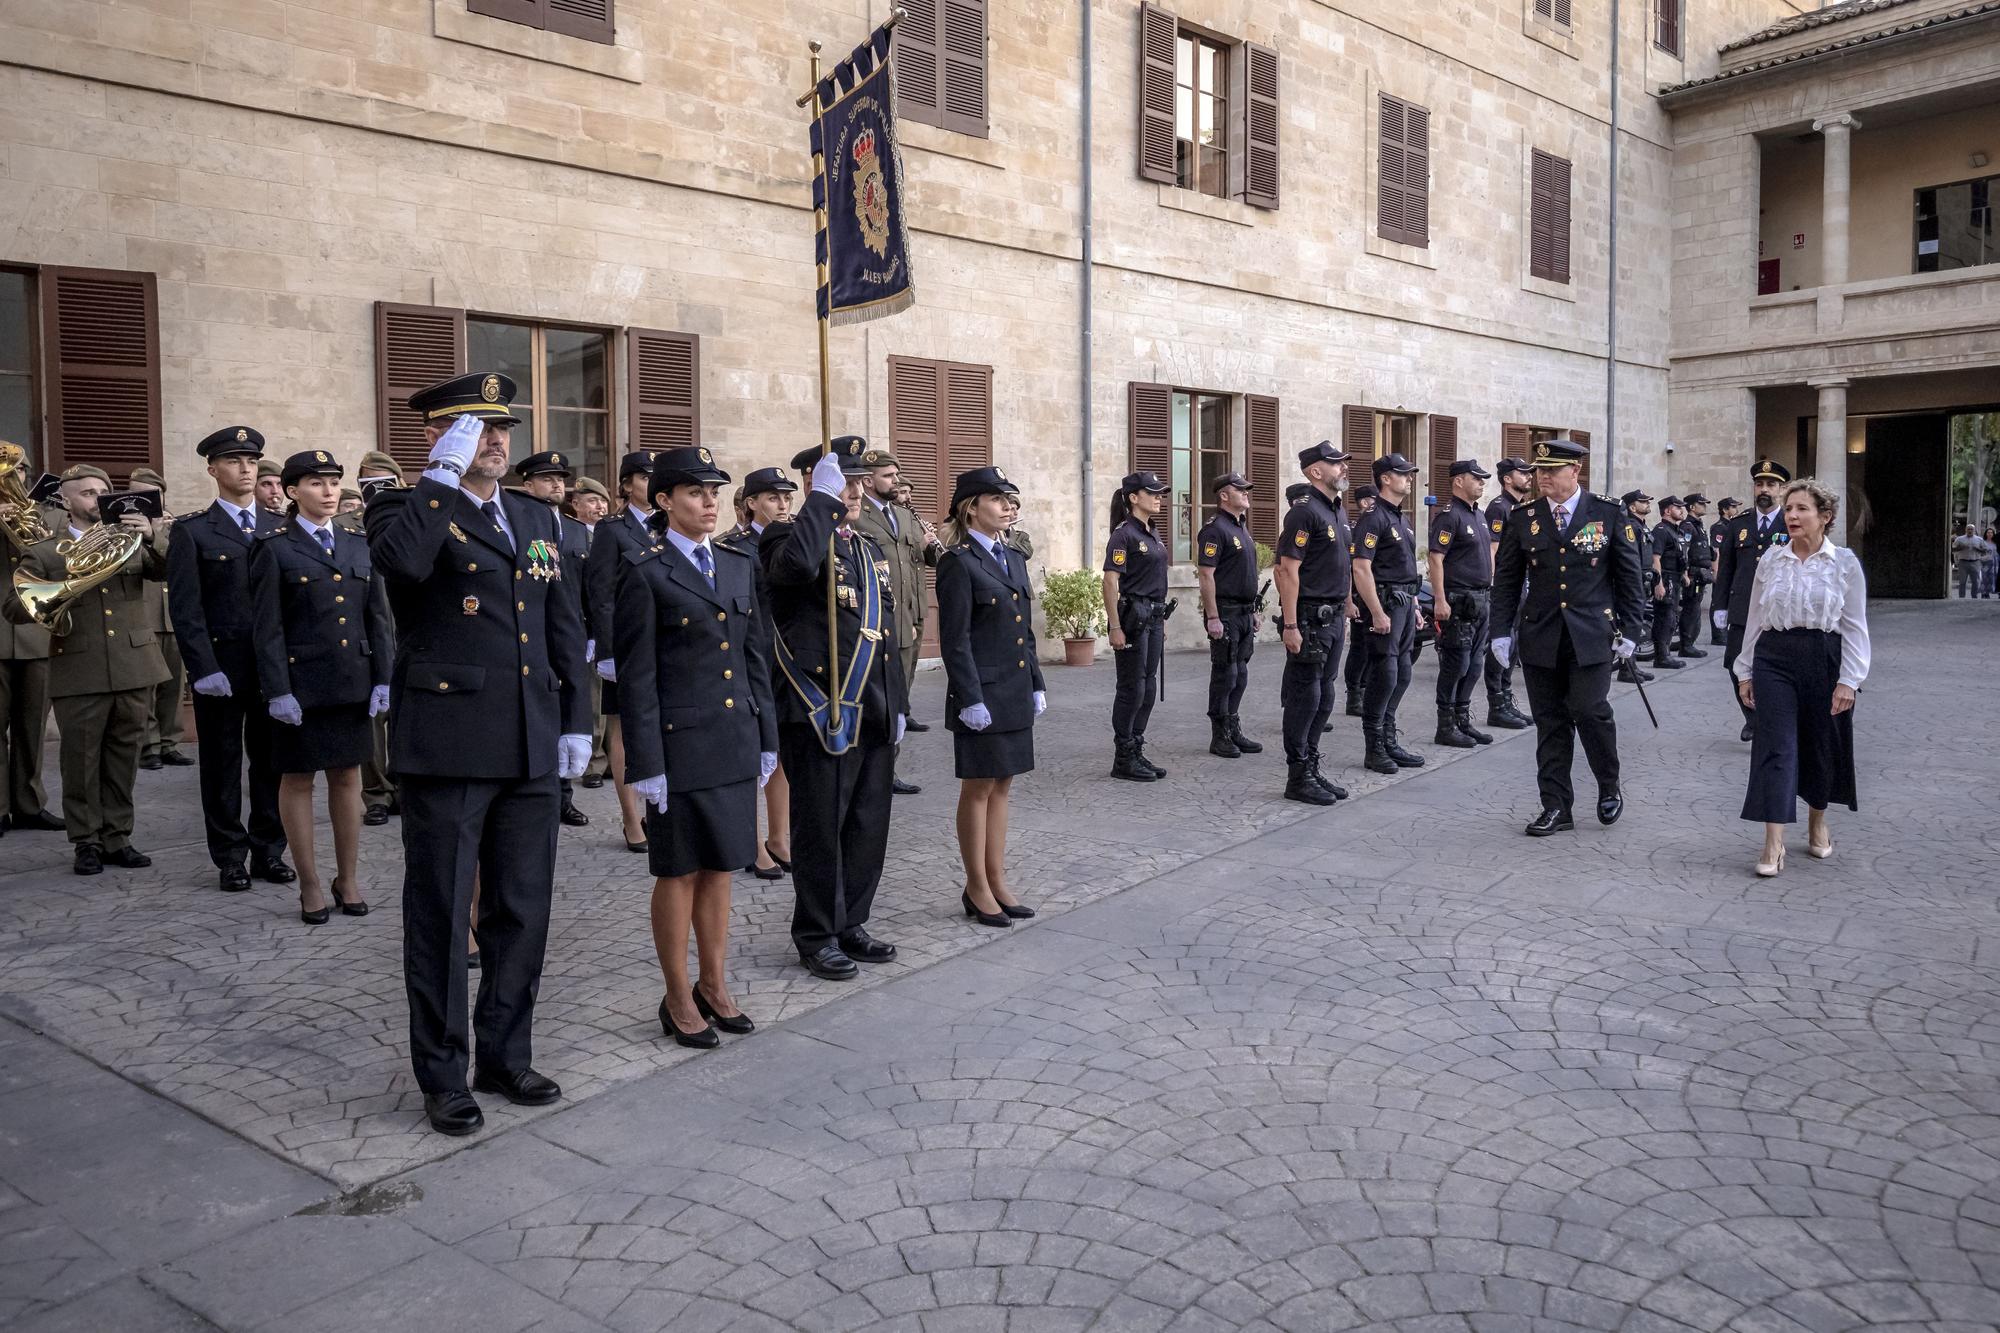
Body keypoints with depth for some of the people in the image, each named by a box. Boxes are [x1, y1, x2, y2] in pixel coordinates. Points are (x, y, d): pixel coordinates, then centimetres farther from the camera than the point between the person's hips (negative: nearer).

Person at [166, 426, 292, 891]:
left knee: (271, 761, 8)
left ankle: (268, 851, 19)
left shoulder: (279, 529, 10)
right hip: (220, 669, -3)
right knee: (222, 766, 6)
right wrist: (204, 669, -14)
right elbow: (186, 608, -6)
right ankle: (230, 858, 15)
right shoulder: (193, 532, 0)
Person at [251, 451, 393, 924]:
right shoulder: (273, 548, -2)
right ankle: (309, 885, 16)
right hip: (301, 682, -4)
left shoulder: (358, 545, 10)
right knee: (297, 780, 5)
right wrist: (277, 690, -12)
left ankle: (347, 880, 20)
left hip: (353, 683, 4)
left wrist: (383, 679, 1)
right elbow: (266, 627, -6)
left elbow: (378, 618, 9)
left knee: (347, 777, 9)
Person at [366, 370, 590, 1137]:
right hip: (448, 747, -5)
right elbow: (402, 561, -28)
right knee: (441, 916, 6)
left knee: (522, 912, 13)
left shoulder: (535, 518, 15)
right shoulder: (407, 510, -2)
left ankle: (506, 1055, 28)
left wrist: (574, 722, 11)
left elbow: (564, 628, 17)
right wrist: (444, 472, -18)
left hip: (531, 749, 6)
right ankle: (442, 1075, 20)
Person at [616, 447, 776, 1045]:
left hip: (735, 742, 6)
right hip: (680, 743, -5)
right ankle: (679, 999, 19)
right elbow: (637, 676, -9)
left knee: (719, 868, 14)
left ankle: (714, 986, 27)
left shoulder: (740, 564, 10)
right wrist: (647, 763, -12)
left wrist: (766, 738, 11)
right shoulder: (645, 571, -8)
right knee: (678, 872, 6)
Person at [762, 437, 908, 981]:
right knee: (821, 829, 3)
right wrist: (822, 498, -24)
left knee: (868, 827, 13)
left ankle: (850, 924, 28)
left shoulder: (870, 550, 18)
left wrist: (897, 704, 18)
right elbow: (796, 563, -35)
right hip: (821, 716, -7)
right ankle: (817, 937, 17)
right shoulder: (787, 537, -7)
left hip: (874, 716, 7)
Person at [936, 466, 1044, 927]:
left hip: (1016, 693, 8)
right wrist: (970, 699, -18)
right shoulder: (958, 562, -11)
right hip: (982, 694, -7)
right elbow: (954, 639, -14)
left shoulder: (1013, 559, 13)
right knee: (979, 788, 3)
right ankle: (977, 889, 14)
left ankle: (997, 881, 22)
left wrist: (1037, 685, 12)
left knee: (1002, 786, 13)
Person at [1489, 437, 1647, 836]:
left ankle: (1609, 787, 16)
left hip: (1591, 635, -2)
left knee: (1590, 711, -10)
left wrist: (1628, 627, 1)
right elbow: (1506, 578, 8)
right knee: (1550, 723, 5)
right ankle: (1555, 806, 13)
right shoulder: (1522, 518, 5)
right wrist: (1502, 630, 4)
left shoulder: (1610, 515, 1)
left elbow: (1629, 575, 5)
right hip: (1540, 636, 2)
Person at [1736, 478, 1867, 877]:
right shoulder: (1770, 559, 4)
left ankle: (1817, 824, 35)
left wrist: (1849, 680, -8)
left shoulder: (1844, 562, -1)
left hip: (1824, 659, -1)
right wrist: (1746, 672, 8)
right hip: (1774, 658, 1)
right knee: (1775, 747, -6)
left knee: (1822, 746, 12)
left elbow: (1855, 626, -2)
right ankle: (1773, 844, -7)